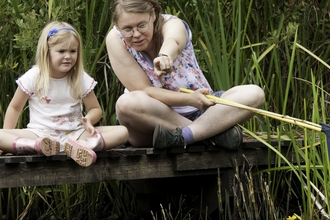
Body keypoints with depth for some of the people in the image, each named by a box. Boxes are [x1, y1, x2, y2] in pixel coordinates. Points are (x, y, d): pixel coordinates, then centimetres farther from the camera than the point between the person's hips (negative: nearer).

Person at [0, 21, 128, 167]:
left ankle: (77, 146, -45)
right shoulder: (33, 77, -1)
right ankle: (40, 145, -51)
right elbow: (15, 107, 8)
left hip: (74, 133, 1)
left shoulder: (81, 79, 2)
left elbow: (95, 109, 8)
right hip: (40, 134, -1)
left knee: (122, 132, -21)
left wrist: (89, 119, -17)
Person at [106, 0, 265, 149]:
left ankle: (185, 135, -38)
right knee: (126, 103, -37)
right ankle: (215, 131, -29)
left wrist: (165, 56, -68)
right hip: (151, 119, -1)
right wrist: (189, 99, -35)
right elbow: (144, 90, -19)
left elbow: (173, 42, -42)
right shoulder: (115, 39, -13)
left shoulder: (172, 24, -14)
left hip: (197, 111, 2)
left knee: (254, 93, -20)